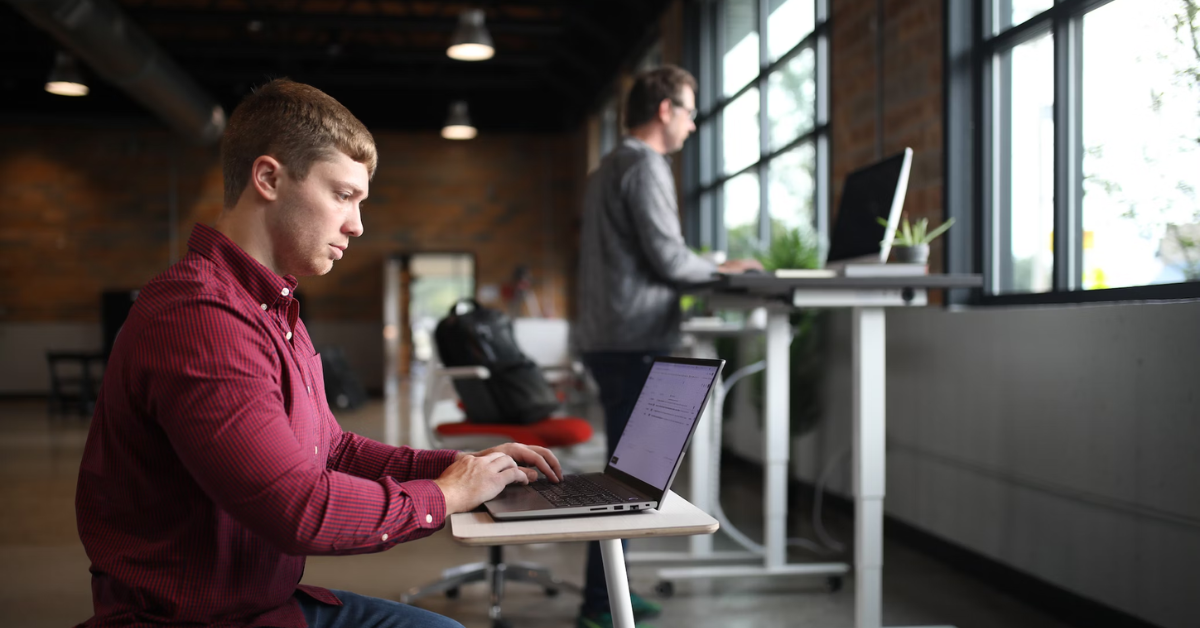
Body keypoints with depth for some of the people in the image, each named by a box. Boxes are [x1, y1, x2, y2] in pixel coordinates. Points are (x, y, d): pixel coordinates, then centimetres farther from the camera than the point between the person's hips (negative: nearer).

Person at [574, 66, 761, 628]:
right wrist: (722, 270, 1)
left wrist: (705, 273, 20)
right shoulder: (645, 165, -10)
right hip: (633, 340, -10)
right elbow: (667, 256, -16)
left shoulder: (610, 166, 21)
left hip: (607, 337, 10)